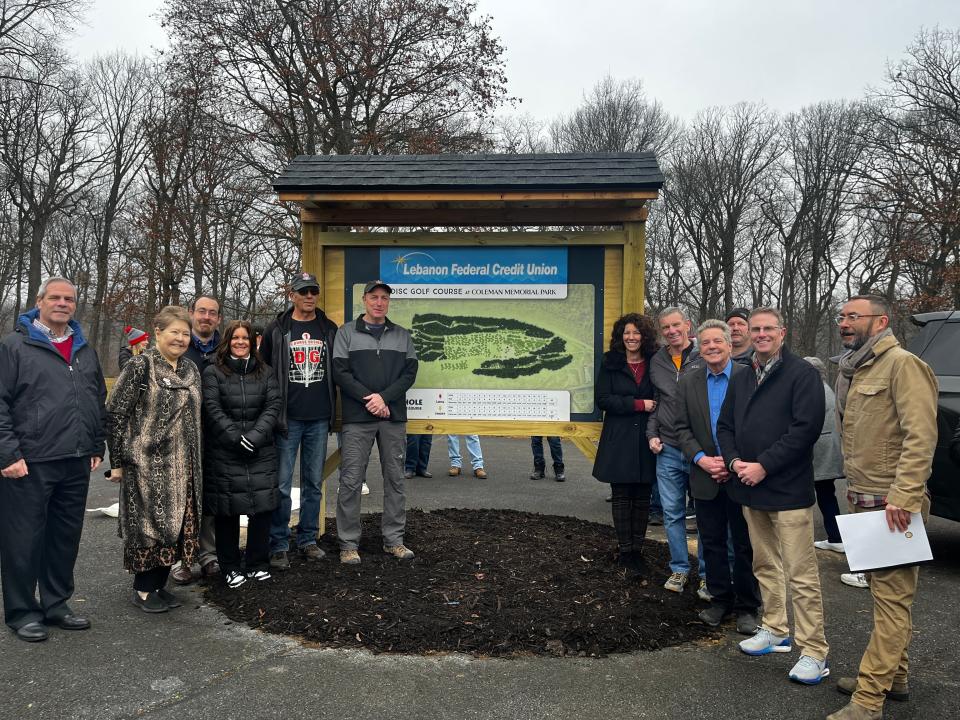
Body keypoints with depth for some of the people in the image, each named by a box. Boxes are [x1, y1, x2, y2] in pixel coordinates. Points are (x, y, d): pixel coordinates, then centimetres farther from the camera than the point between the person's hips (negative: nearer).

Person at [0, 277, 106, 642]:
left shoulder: (85, 350, 15)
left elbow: (99, 402, 20)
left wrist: (96, 447, 14)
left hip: (76, 463, 6)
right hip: (29, 463, -5)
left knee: (66, 537, 13)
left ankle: (56, 604, 27)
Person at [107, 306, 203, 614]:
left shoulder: (190, 369, 11)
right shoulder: (140, 366, -10)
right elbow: (115, 414, -10)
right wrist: (117, 461, -10)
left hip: (182, 465, 7)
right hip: (148, 462, -6)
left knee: (177, 525, 10)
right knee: (149, 524, 2)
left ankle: (160, 584, 25)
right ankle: (142, 589, 17)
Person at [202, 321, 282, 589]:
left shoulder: (264, 372, 12)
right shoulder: (213, 373, 3)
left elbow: (274, 405, 1)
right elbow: (212, 409, -7)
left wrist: (255, 435, -13)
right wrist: (236, 438, -15)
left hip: (261, 453, 2)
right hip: (223, 454, -2)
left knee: (263, 506, 0)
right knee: (227, 511, 3)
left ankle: (258, 564, 15)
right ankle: (230, 568, 17)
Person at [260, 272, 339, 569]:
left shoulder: (329, 329, 9)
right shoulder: (276, 330, 1)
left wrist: (332, 408, 8)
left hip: (319, 419, 3)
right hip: (287, 419, -3)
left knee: (314, 483, 10)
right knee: (281, 484, -1)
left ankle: (308, 540, 22)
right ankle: (279, 546, 10)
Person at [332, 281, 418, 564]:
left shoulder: (403, 335, 12)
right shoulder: (347, 332, 5)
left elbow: (410, 373, 3)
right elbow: (340, 371, -4)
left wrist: (384, 397, -12)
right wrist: (368, 399, -13)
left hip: (394, 418, 3)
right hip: (357, 418, -2)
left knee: (395, 479, 7)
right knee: (351, 480, -1)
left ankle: (394, 539, 18)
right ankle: (348, 544, 8)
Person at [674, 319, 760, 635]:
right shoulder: (689, 382, 5)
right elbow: (683, 428, 5)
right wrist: (702, 459, -10)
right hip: (706, 476, 3)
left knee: (744, 545, 7)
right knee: (712, 543, 13)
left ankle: (746, 607, 21)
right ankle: (719, 599, 28)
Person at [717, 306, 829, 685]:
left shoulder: (802, 374, -7)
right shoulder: (741, 380, 15)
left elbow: (806, 427, -16)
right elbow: (724, 426, 16)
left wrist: (763, 465, -17)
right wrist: (735, 461, -3)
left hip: (789, 490, -7)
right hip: (750, 488, 7)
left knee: (801, 575, -3)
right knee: (765, 566, 17)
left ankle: (814, 653, 5)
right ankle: (775, 631, 31)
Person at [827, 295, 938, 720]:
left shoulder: (902, 365, -13)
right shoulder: (854, 371, 16)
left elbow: (921, 435, -20)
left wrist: (902, 496, -25)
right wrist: (856, 490, 17)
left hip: (893, 505, -9)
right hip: (865, 501, 9)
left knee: (892, 600, -3)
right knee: (887, 595, 17)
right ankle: (894, 676, 29)